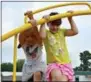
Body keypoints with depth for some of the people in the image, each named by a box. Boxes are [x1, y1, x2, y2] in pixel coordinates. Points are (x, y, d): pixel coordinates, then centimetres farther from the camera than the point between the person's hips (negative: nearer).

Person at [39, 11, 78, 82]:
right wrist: (43, 22, -23)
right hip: (53, 64, -3)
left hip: (66, 63, 3)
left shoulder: (62, 31, 13)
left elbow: (75, 32, 0)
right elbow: (42, 36, -23)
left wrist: (70, 19, -3)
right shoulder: (46, 33, 3)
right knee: (57, 76, -35)